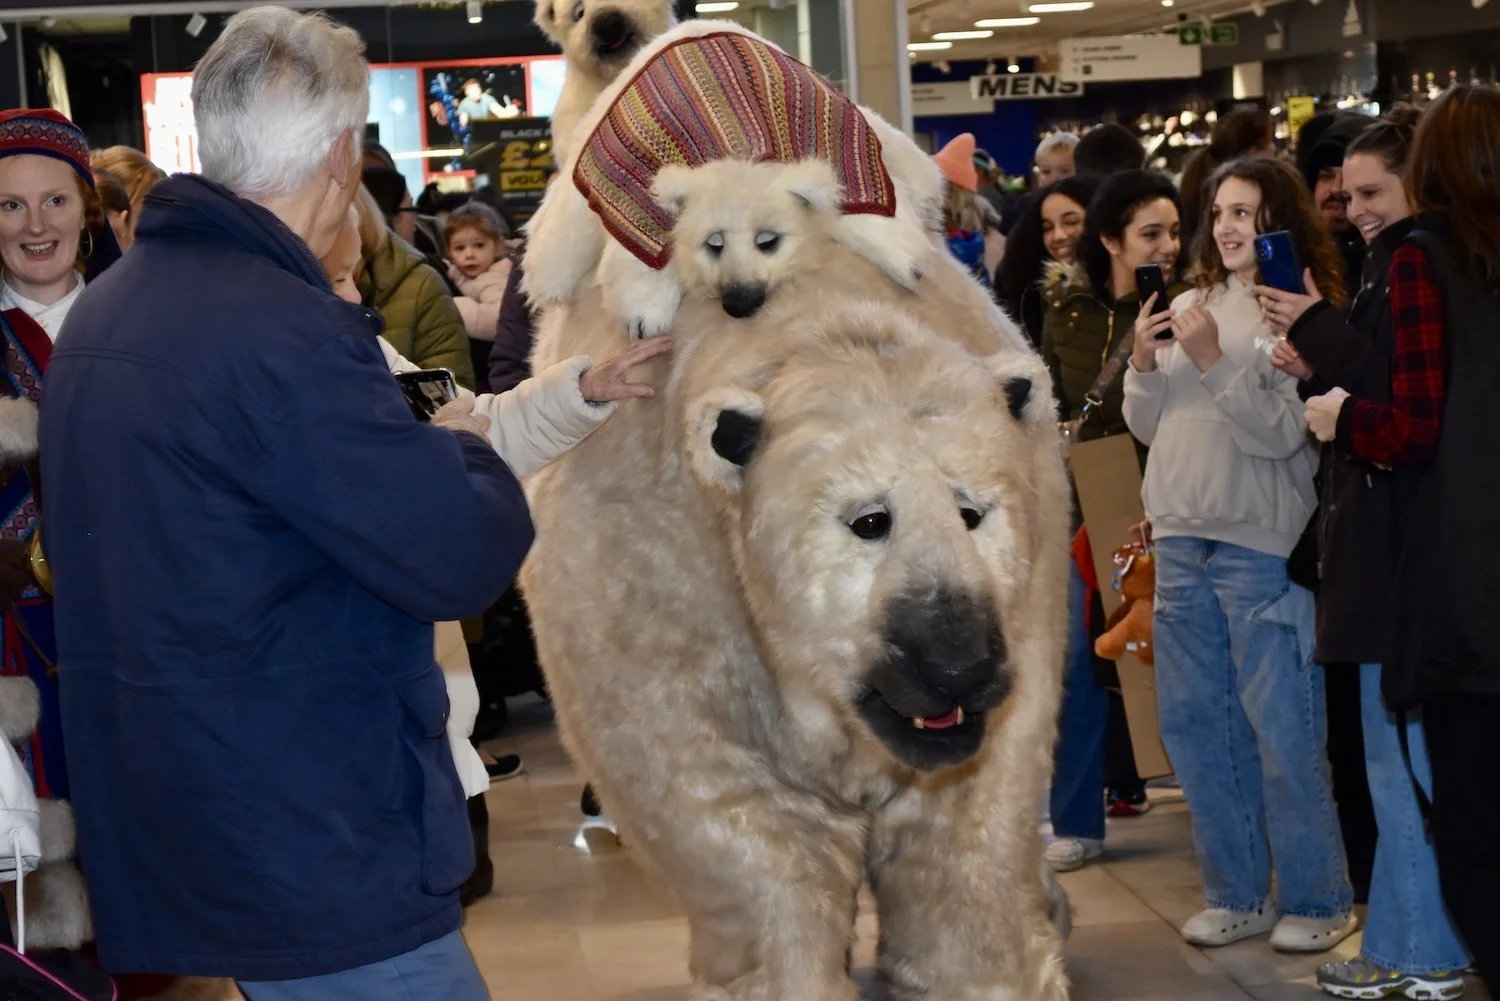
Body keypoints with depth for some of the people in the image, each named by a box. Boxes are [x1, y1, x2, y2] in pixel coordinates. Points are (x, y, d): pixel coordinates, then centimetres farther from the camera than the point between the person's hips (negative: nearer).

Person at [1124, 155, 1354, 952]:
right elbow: (1147, 426, 13)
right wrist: (1143, 364, -4)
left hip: (1261, 544, -7)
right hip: (1181, 539, 7)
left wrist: (1213, 361, -19)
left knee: (1282, 731, -3)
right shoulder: (1190, 305, 11)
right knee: (1194, 725, 11)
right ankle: (1237, 893, 22)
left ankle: (1316, 899, 9)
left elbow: (1283, 431, -14)